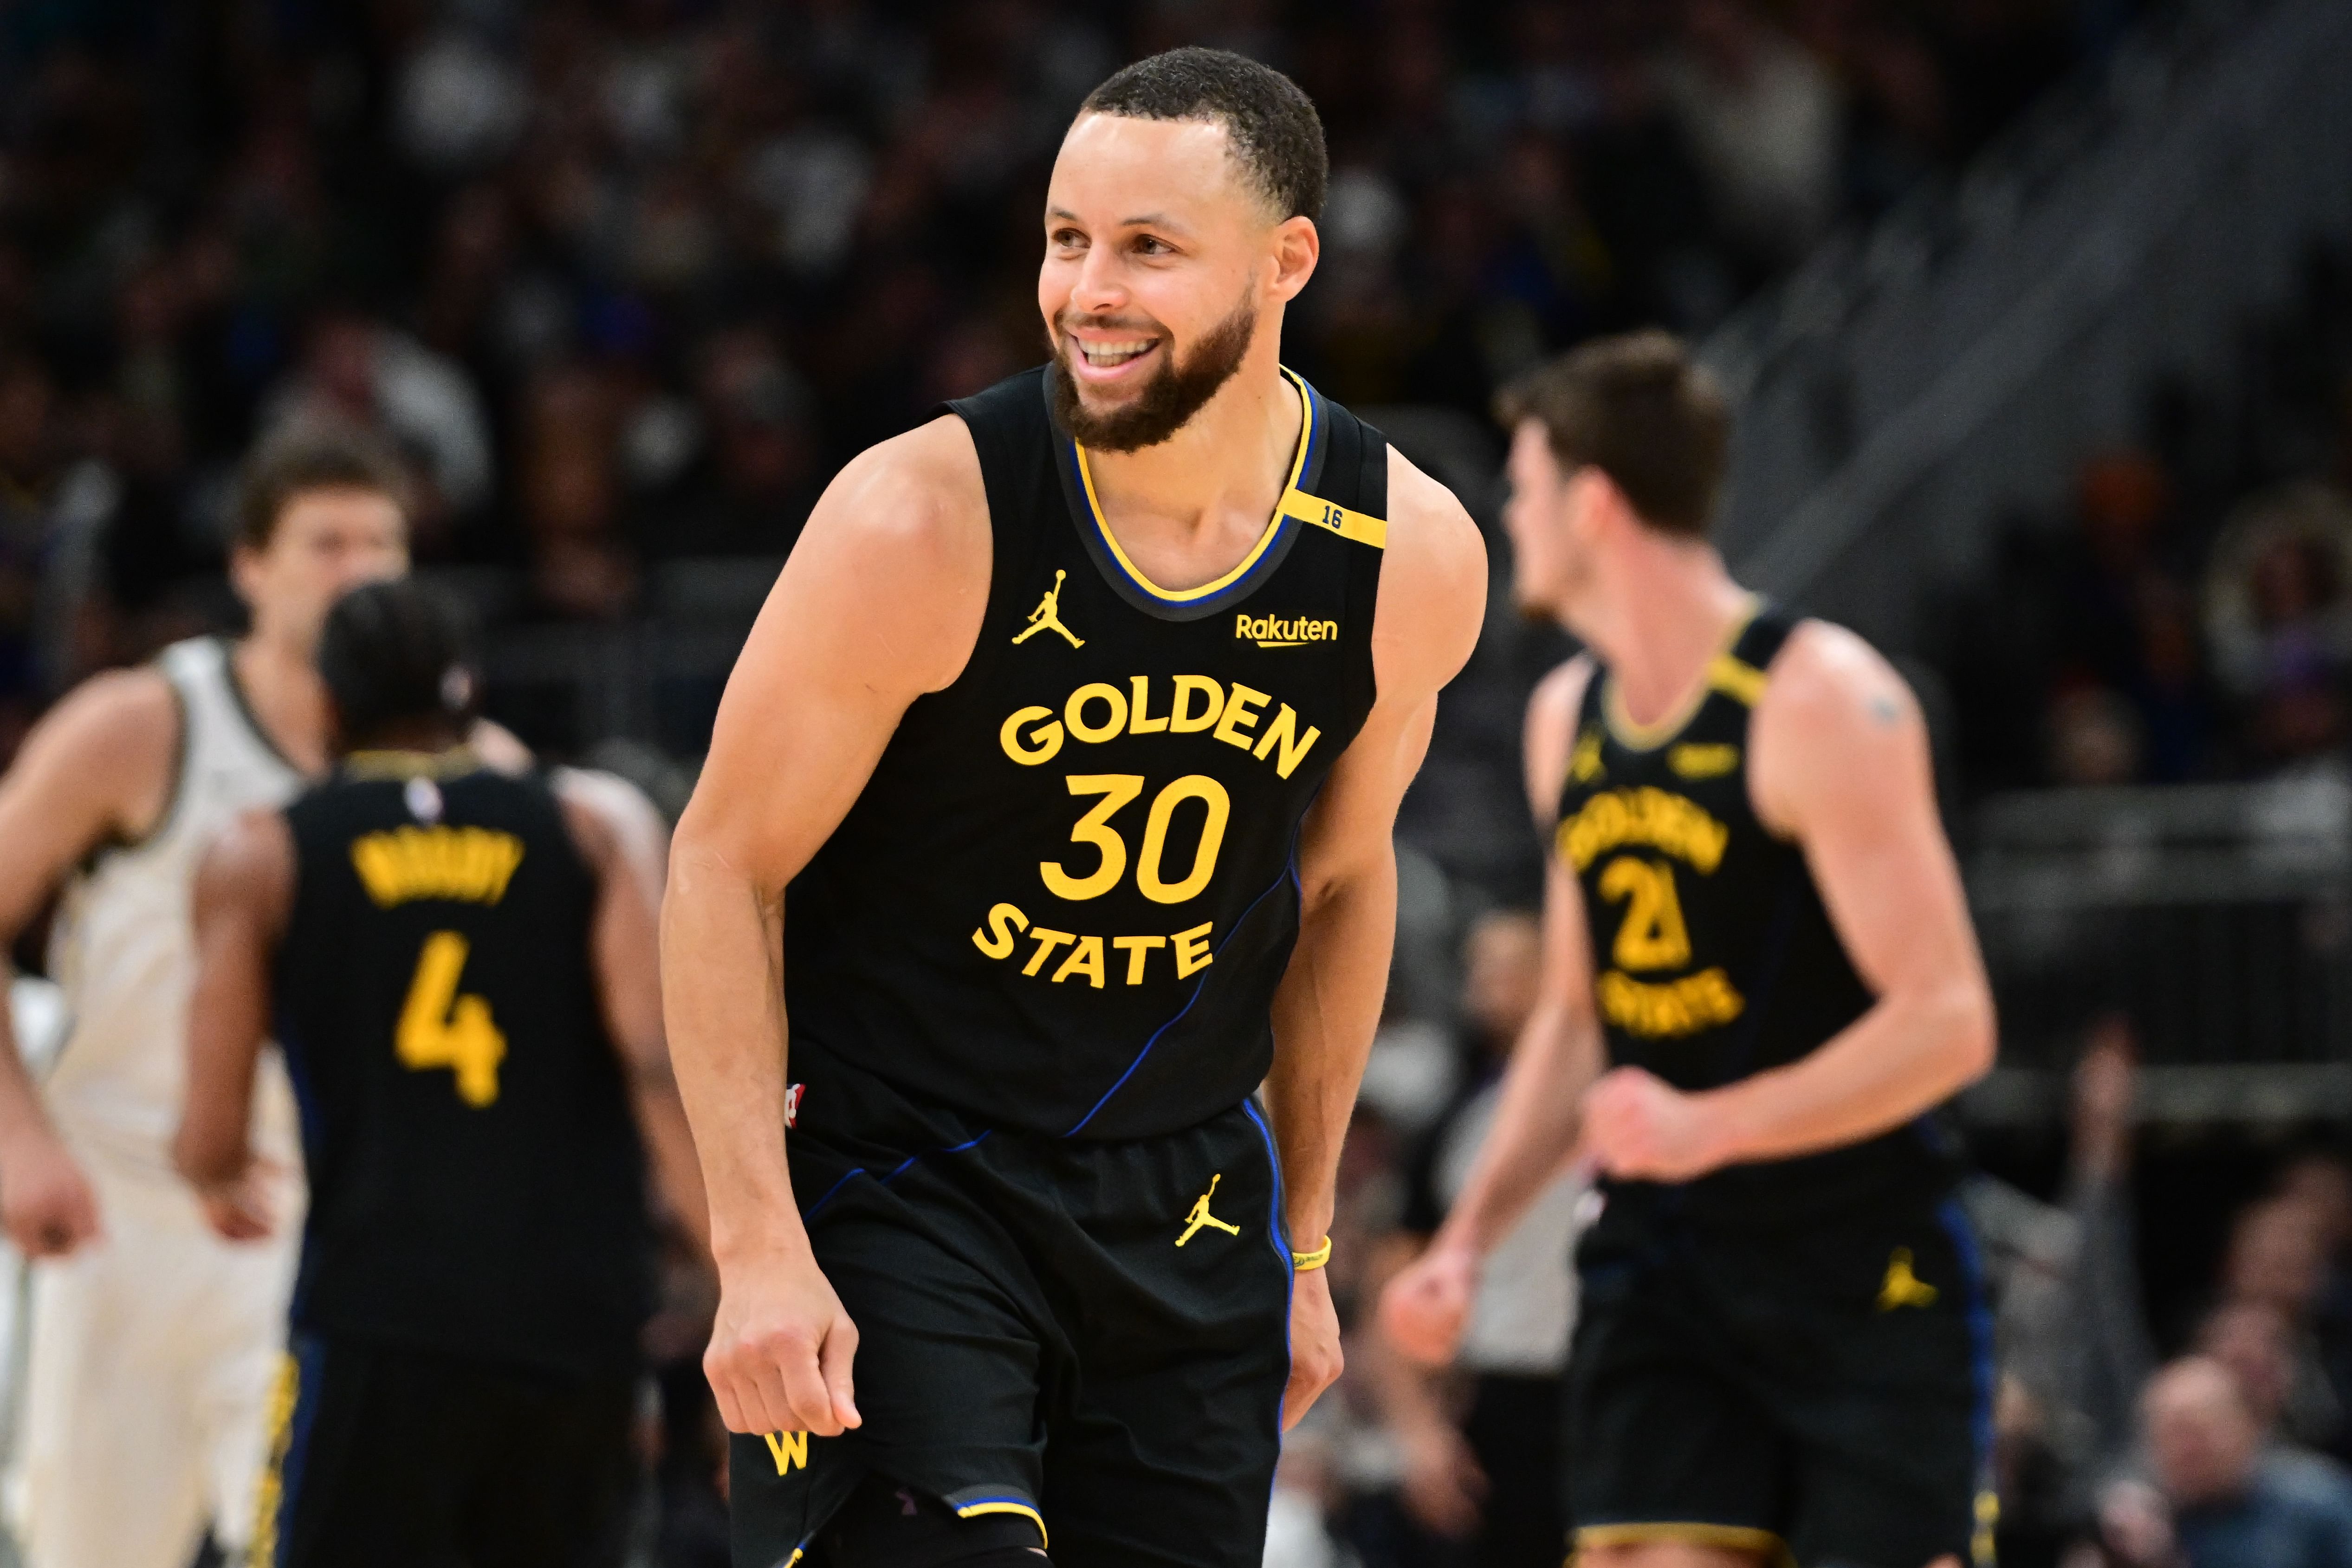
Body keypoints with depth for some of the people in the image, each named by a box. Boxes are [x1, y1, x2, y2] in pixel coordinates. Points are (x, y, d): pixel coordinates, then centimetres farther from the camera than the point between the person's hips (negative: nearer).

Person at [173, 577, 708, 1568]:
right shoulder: (600, 826, 10)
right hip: (584, 1324, 2)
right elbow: (663, 1061, -6)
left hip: (379, 1333, -2)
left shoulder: (260, 857, 8)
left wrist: (219, 1176, 27)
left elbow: (213, 1141, 3)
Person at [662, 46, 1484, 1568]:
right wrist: (759, 1250, -18)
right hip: (896, 1177, -4)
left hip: (1187, 1204, 4)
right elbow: (726, 867, -10)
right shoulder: (925, 520, -18)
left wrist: (1303, 1240, 17)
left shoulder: (1410, 558, -6)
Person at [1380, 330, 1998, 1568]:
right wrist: (1468, 1237, 9)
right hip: (1660, 1262, 6)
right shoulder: (1566, 721, 10)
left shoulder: (1820, 703, -14)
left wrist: (1713, 1127, -30)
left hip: (1867, 1273, -6)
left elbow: (1947, 1022, -19)